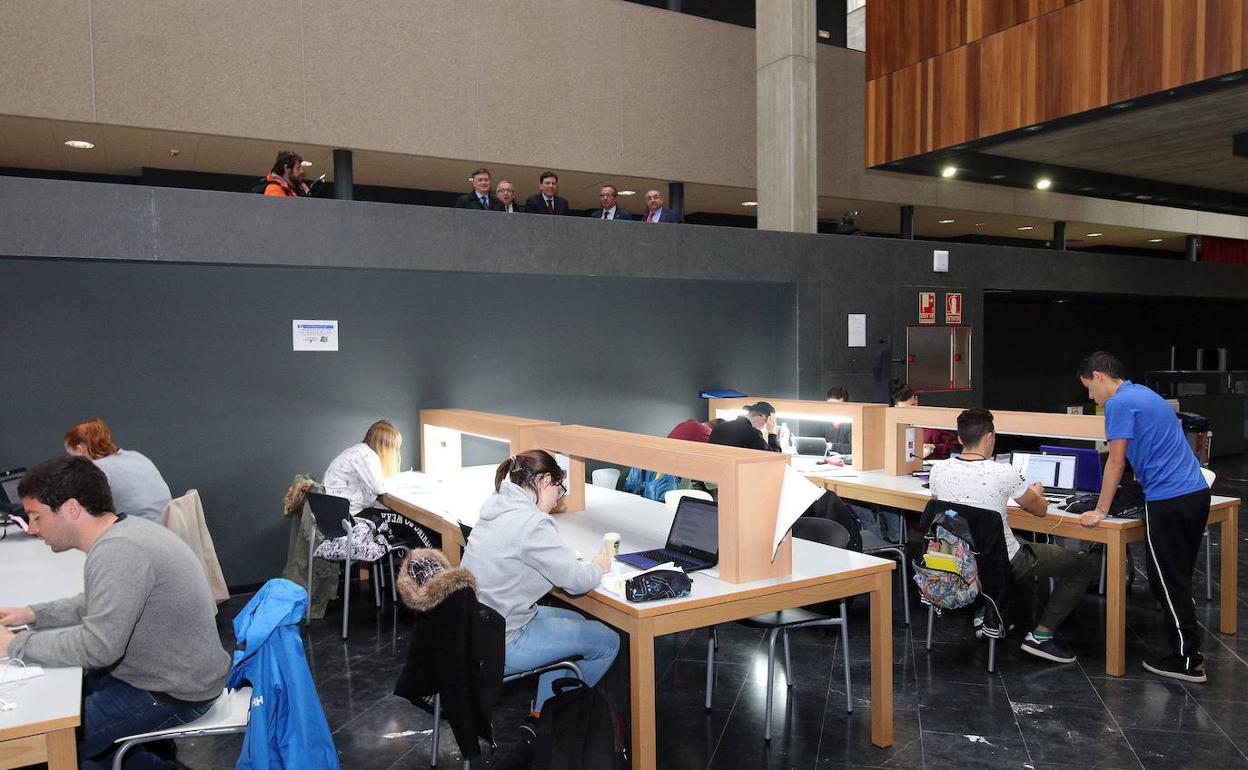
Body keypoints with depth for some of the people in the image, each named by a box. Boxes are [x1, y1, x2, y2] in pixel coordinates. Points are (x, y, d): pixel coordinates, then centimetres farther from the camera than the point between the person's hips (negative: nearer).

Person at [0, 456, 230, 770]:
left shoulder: (119, 552, -27)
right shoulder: (124, 531, 4)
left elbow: (97, 646, -27)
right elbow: (100, 605, 19)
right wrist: (32, 614, 9)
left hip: (172, 695, -10)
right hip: (154, 673, 10)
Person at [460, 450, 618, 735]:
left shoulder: (498, 509, 5)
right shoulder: (531, 523, -23)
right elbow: (576, 581, -18)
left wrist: (573, 560, 6)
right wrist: (597, 566, 3)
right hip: (498, 647, -10)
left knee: (575, 621, 24)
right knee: (607, 641, 2)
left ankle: (540, 715, 24)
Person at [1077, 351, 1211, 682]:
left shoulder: (1119, 403, -11)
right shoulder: (1144, 394, 18)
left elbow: (1116, 462, -11)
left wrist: (1100, 511, -4)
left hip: (1168, 501, -9)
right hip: (1196, 492, 9)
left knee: (1168, 582, 0)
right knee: (1179, 578, 16)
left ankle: (1188, 661, 7)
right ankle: (1188, 645, 22)